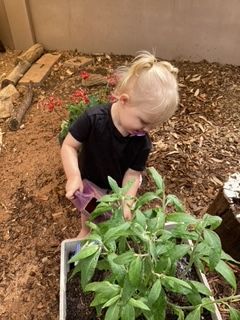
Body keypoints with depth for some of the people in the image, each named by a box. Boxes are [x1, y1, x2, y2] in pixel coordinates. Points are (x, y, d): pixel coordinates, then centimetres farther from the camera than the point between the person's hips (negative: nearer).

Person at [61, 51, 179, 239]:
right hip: (88, 185, 0)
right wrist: (74, 176, -39)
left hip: (117, 190, 1)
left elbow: (133, 173, -20)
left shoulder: (142, 142, -26)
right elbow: (69, 146, -26)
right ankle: (85, 231, 63)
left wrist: (125, 202, -32)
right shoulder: (94, 119, -34)